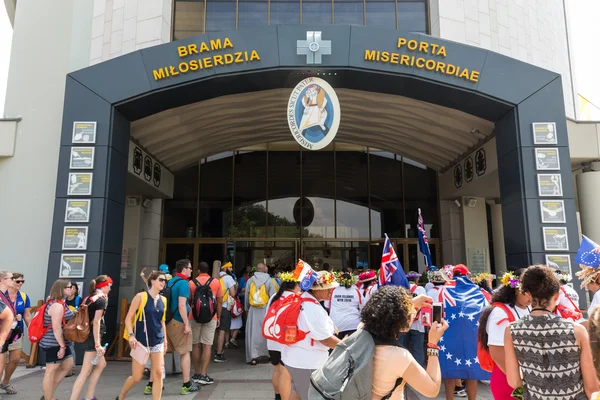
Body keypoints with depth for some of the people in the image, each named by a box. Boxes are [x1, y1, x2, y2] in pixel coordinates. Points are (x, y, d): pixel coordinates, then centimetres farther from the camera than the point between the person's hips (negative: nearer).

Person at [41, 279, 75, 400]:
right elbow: (56, 328, -23)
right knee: (51, 371, 2)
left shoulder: (60, 303, 11)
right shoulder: (57, 305, -20)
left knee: (68, 365, 15)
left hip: (59, 342, 10)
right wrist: (62, 346, -21)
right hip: (54, 344, -10)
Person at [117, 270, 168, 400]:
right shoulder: (141, 296, -8)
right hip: (141, 341, -4)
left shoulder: (163, 300, 7)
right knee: (137, 377, 5)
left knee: (158, 373, -4)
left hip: (157, 341, 4)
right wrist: (131, 335, -18)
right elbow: (128, 318, -7)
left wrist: (165, 339, 13)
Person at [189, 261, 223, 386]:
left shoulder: (192, 283, 1)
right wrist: (218, 317, 10)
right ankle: (203, 375, -2)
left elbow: (188, 301, 8)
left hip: (194, 317, 1)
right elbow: (219, 301, 2)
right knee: (207, 345, 1)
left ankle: (197, 374, 19)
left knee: (196, 345, 11)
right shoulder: (216, 282, 1)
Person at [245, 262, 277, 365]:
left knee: (253, 333, 5)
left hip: (253, 311, 1)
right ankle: (270, 353, 21)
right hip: (266, 310, -1)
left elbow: (247, 297, 7)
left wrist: (247, 309, 18)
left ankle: (253, 357, 5)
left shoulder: (250, 281, 0)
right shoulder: (269, 280, -6)